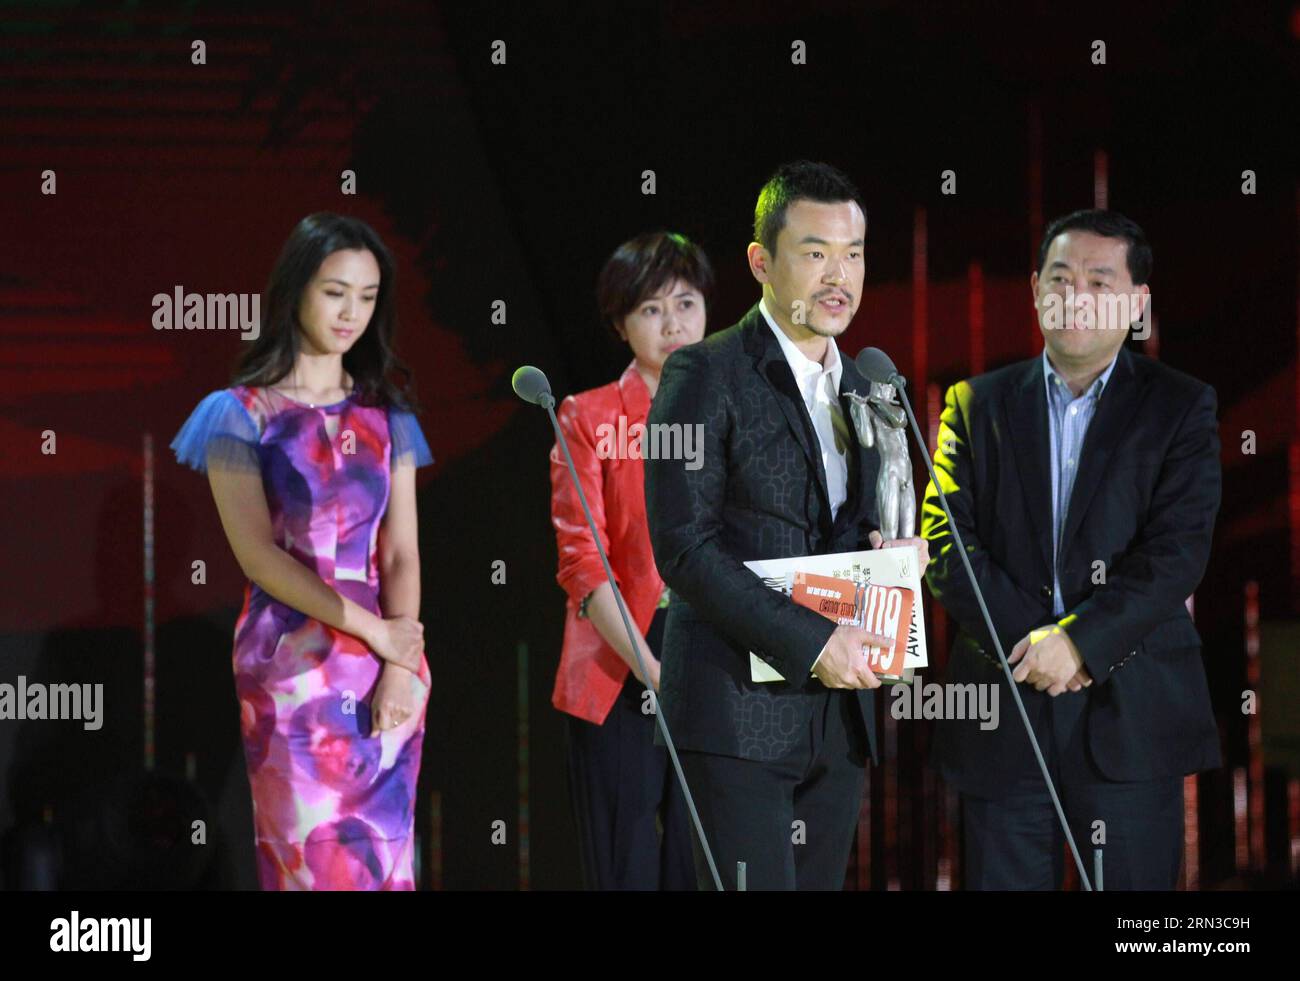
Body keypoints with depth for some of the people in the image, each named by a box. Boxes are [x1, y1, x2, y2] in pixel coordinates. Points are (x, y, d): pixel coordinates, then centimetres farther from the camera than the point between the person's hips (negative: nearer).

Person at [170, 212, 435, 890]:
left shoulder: (385, 416, 11)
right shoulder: (243, 414, 0)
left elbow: (401, 553, 4)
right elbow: (258, 555, -9)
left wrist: (400, 666, -12)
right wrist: (374, 630, -14)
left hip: (387, 668, 4)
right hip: (292, 667, -3)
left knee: (383, 856, 3)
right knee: (313, 856, -5)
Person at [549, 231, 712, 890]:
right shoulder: (590, 418, 3)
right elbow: (582, 562, -4)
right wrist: (651, 668, -15)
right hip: (620, 680, -3)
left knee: (700, 868, -1)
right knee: (627, 868, -3)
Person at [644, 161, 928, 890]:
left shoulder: (862, 389, 17)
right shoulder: (706, 375, -6)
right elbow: (683, 547, -13)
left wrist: (889, 554, 2)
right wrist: (810, 642, -19)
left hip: (838, 713, 7)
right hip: (740, 708, -7)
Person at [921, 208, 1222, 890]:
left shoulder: (1180, 407, 4)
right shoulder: (978, 404, 10)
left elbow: (1178, 552, -7)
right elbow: (946, 545, 1)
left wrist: (1080, 640, -18)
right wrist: (1029, 640, -12)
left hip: (1132, 713, -2)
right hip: (1000, 715, 2)